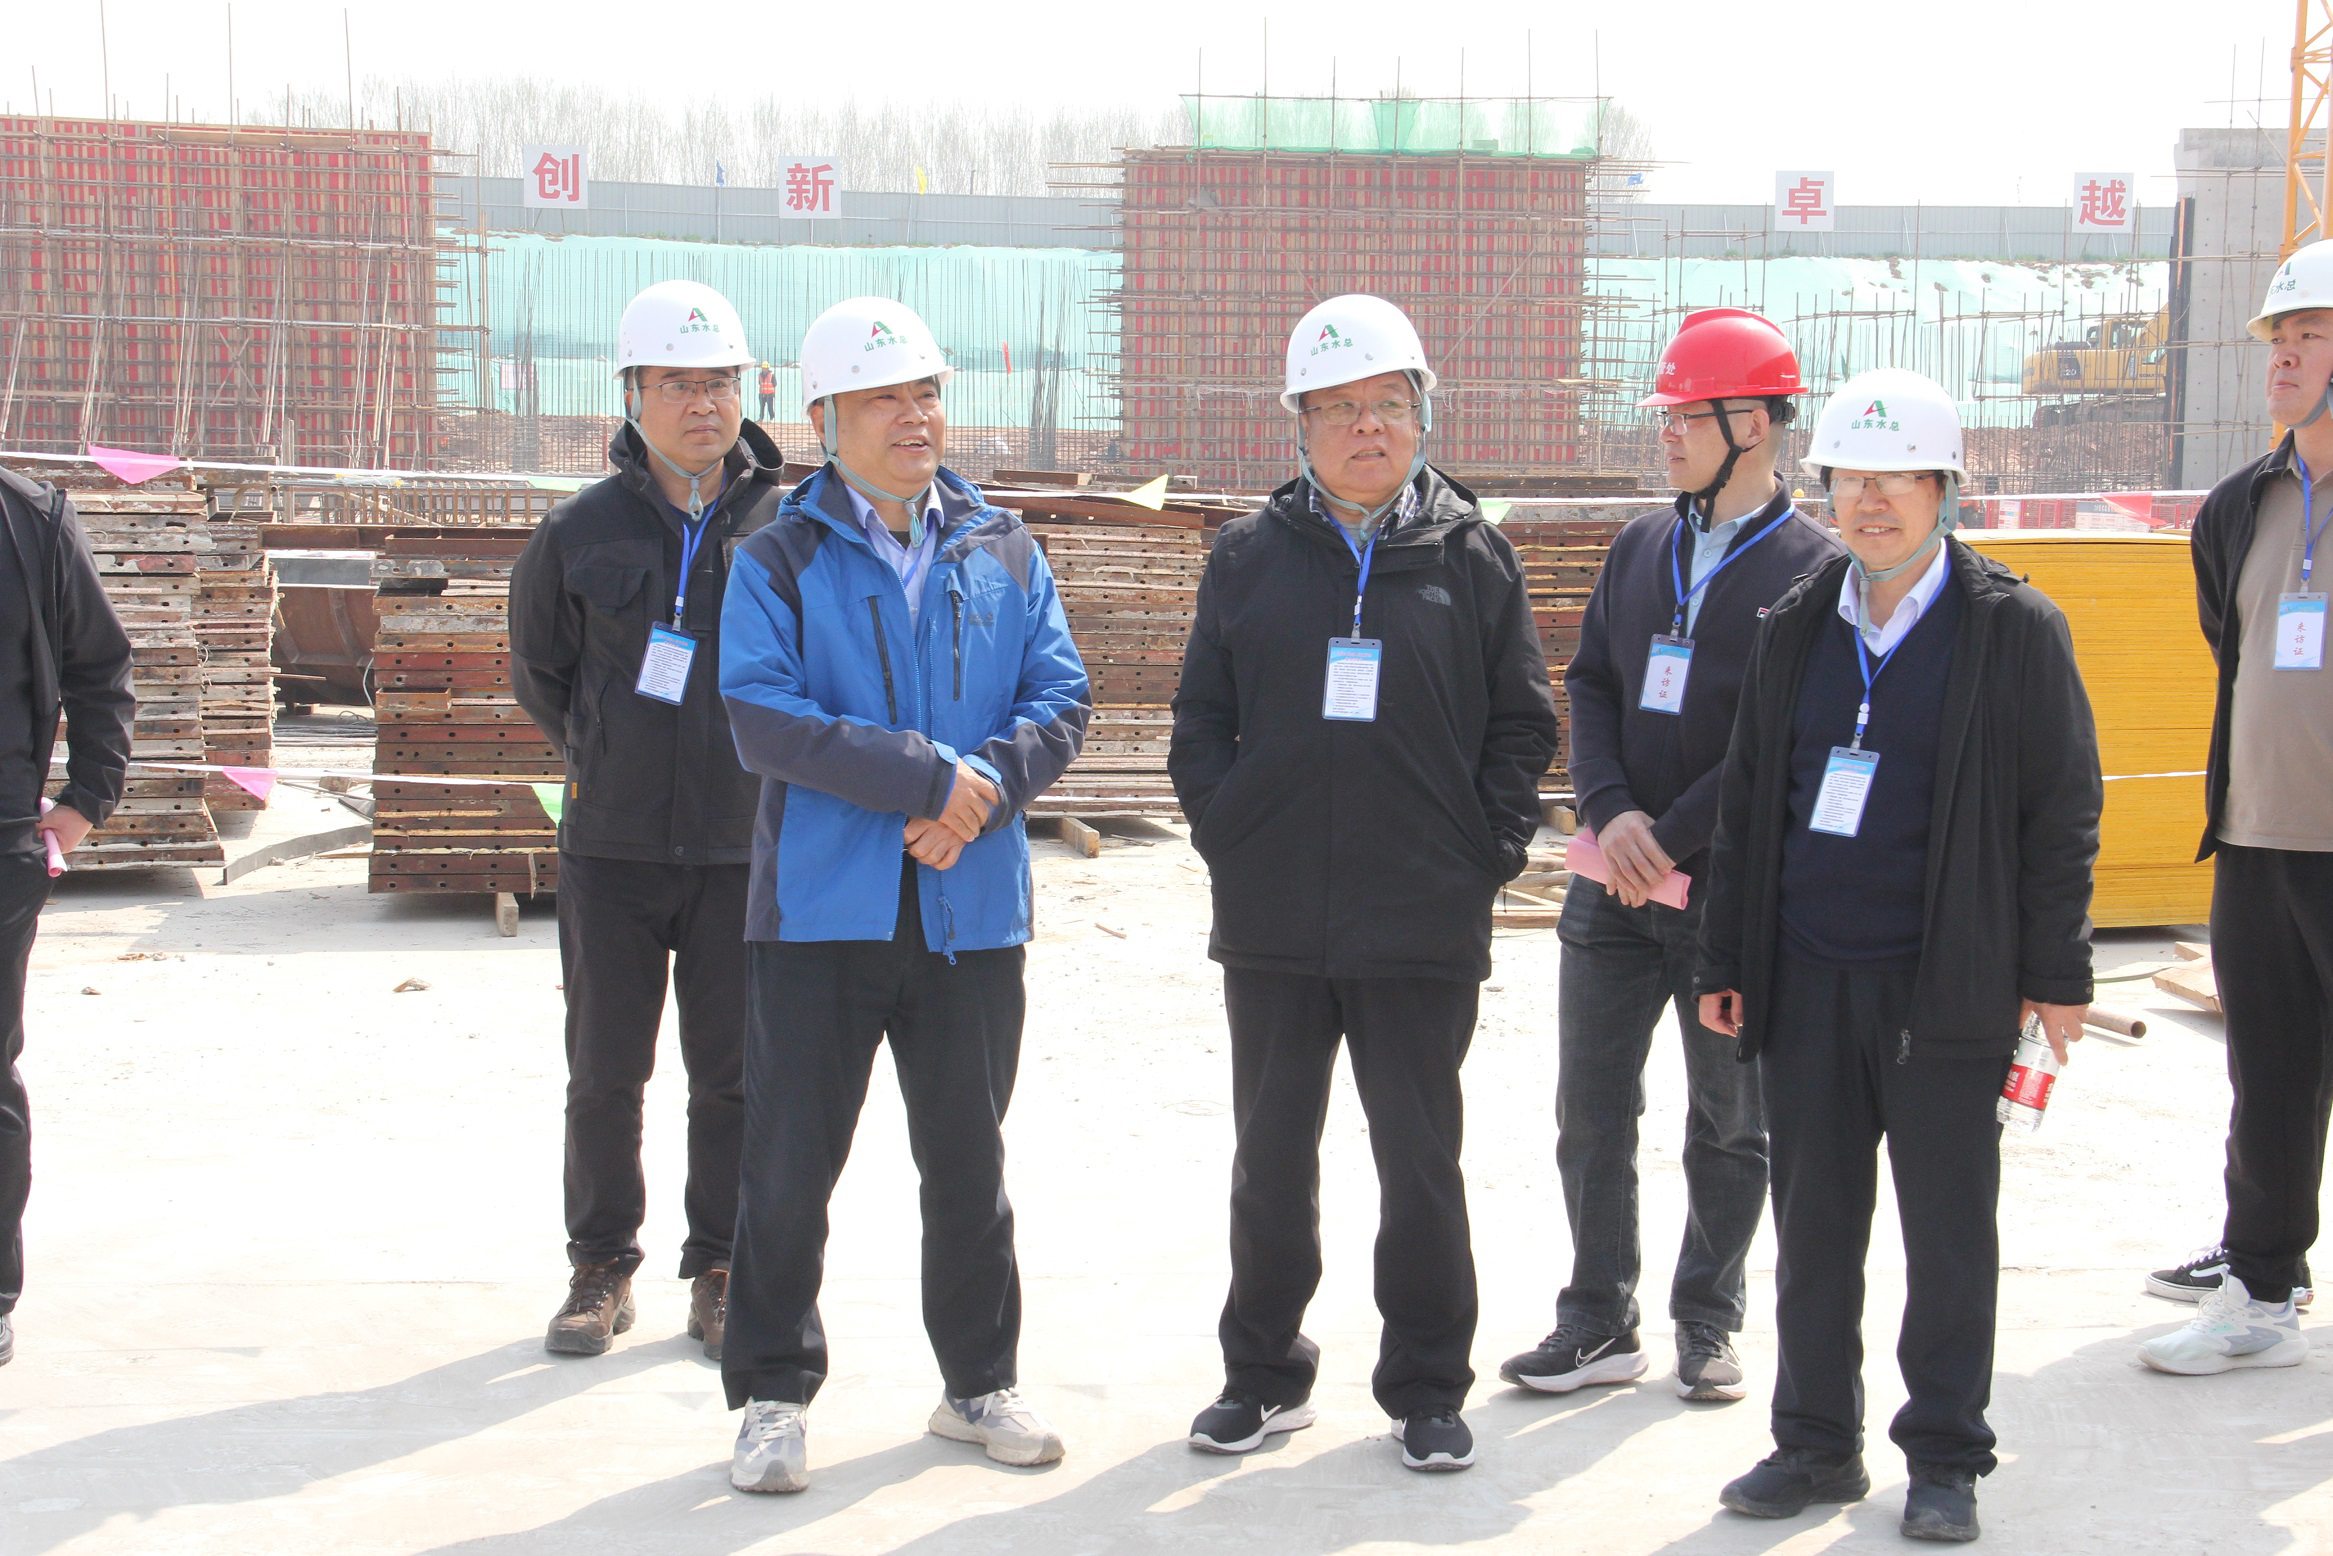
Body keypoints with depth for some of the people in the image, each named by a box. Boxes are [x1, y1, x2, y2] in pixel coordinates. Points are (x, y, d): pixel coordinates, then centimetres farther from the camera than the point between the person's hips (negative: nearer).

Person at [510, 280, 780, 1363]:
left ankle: (721, 1273, 18)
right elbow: (538, 676, 15)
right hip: (611, 847, 1)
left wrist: (761, 772, 8)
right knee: (604, 1071, 8)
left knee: (732, 1074, 5)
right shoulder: (580, 534, 1)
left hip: (745, 847, -1)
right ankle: (601, 1268, 21)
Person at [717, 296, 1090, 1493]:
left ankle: (979, 1382, 28)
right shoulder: (778, 562, -2)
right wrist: (927, 778, -19)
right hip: (821, 908, -3)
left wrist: (987, 788, -15)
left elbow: (1061, 698, 4)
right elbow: (763, 718, -14)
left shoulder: (1004, 554, 9)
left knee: (968, 1159, 14)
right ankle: (773, 1395, 16)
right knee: (791, 1163, 2)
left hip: (973, 906, 3)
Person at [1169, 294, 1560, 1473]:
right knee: (1271, 1157, 12)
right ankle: (1263, 1374, 26)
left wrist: (1490, 849, -4)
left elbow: (1522, 724, 5)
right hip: (1272, 922, 2)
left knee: (1421, 1163, 7)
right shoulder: (1252, 555, 6)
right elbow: (1201, 716, 9)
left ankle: (1426, 1388, 20)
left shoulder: (1470, 554, 2)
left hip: (1425, 928, -1)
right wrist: (1224, 832, -2)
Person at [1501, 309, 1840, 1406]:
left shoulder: (1814, 567, -7)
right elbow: (1590, 686, 8)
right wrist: (1612, 812, -9)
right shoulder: (1640, 545, 10)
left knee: (1730, 1125, 9)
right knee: (1591, 1109, 7)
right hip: (1616, 883, 5)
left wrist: (1671, 840, -16)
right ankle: (1600, 1322, 19)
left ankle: (1707, 1320, 24)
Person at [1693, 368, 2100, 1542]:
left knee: (1949, 1225, 5)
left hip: (1947, 986, -4)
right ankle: (1818, 1442, 23)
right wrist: (1726, 960, 11)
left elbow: (2062, 810, -1)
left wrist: (2056, 973, -4)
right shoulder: (1794, 629, 10)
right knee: (1813, 1222, 10)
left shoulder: (2014, 629, -2)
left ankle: (1945, 1457, 18)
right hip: (1806, 980, 4)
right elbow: (1748, 803, 13)